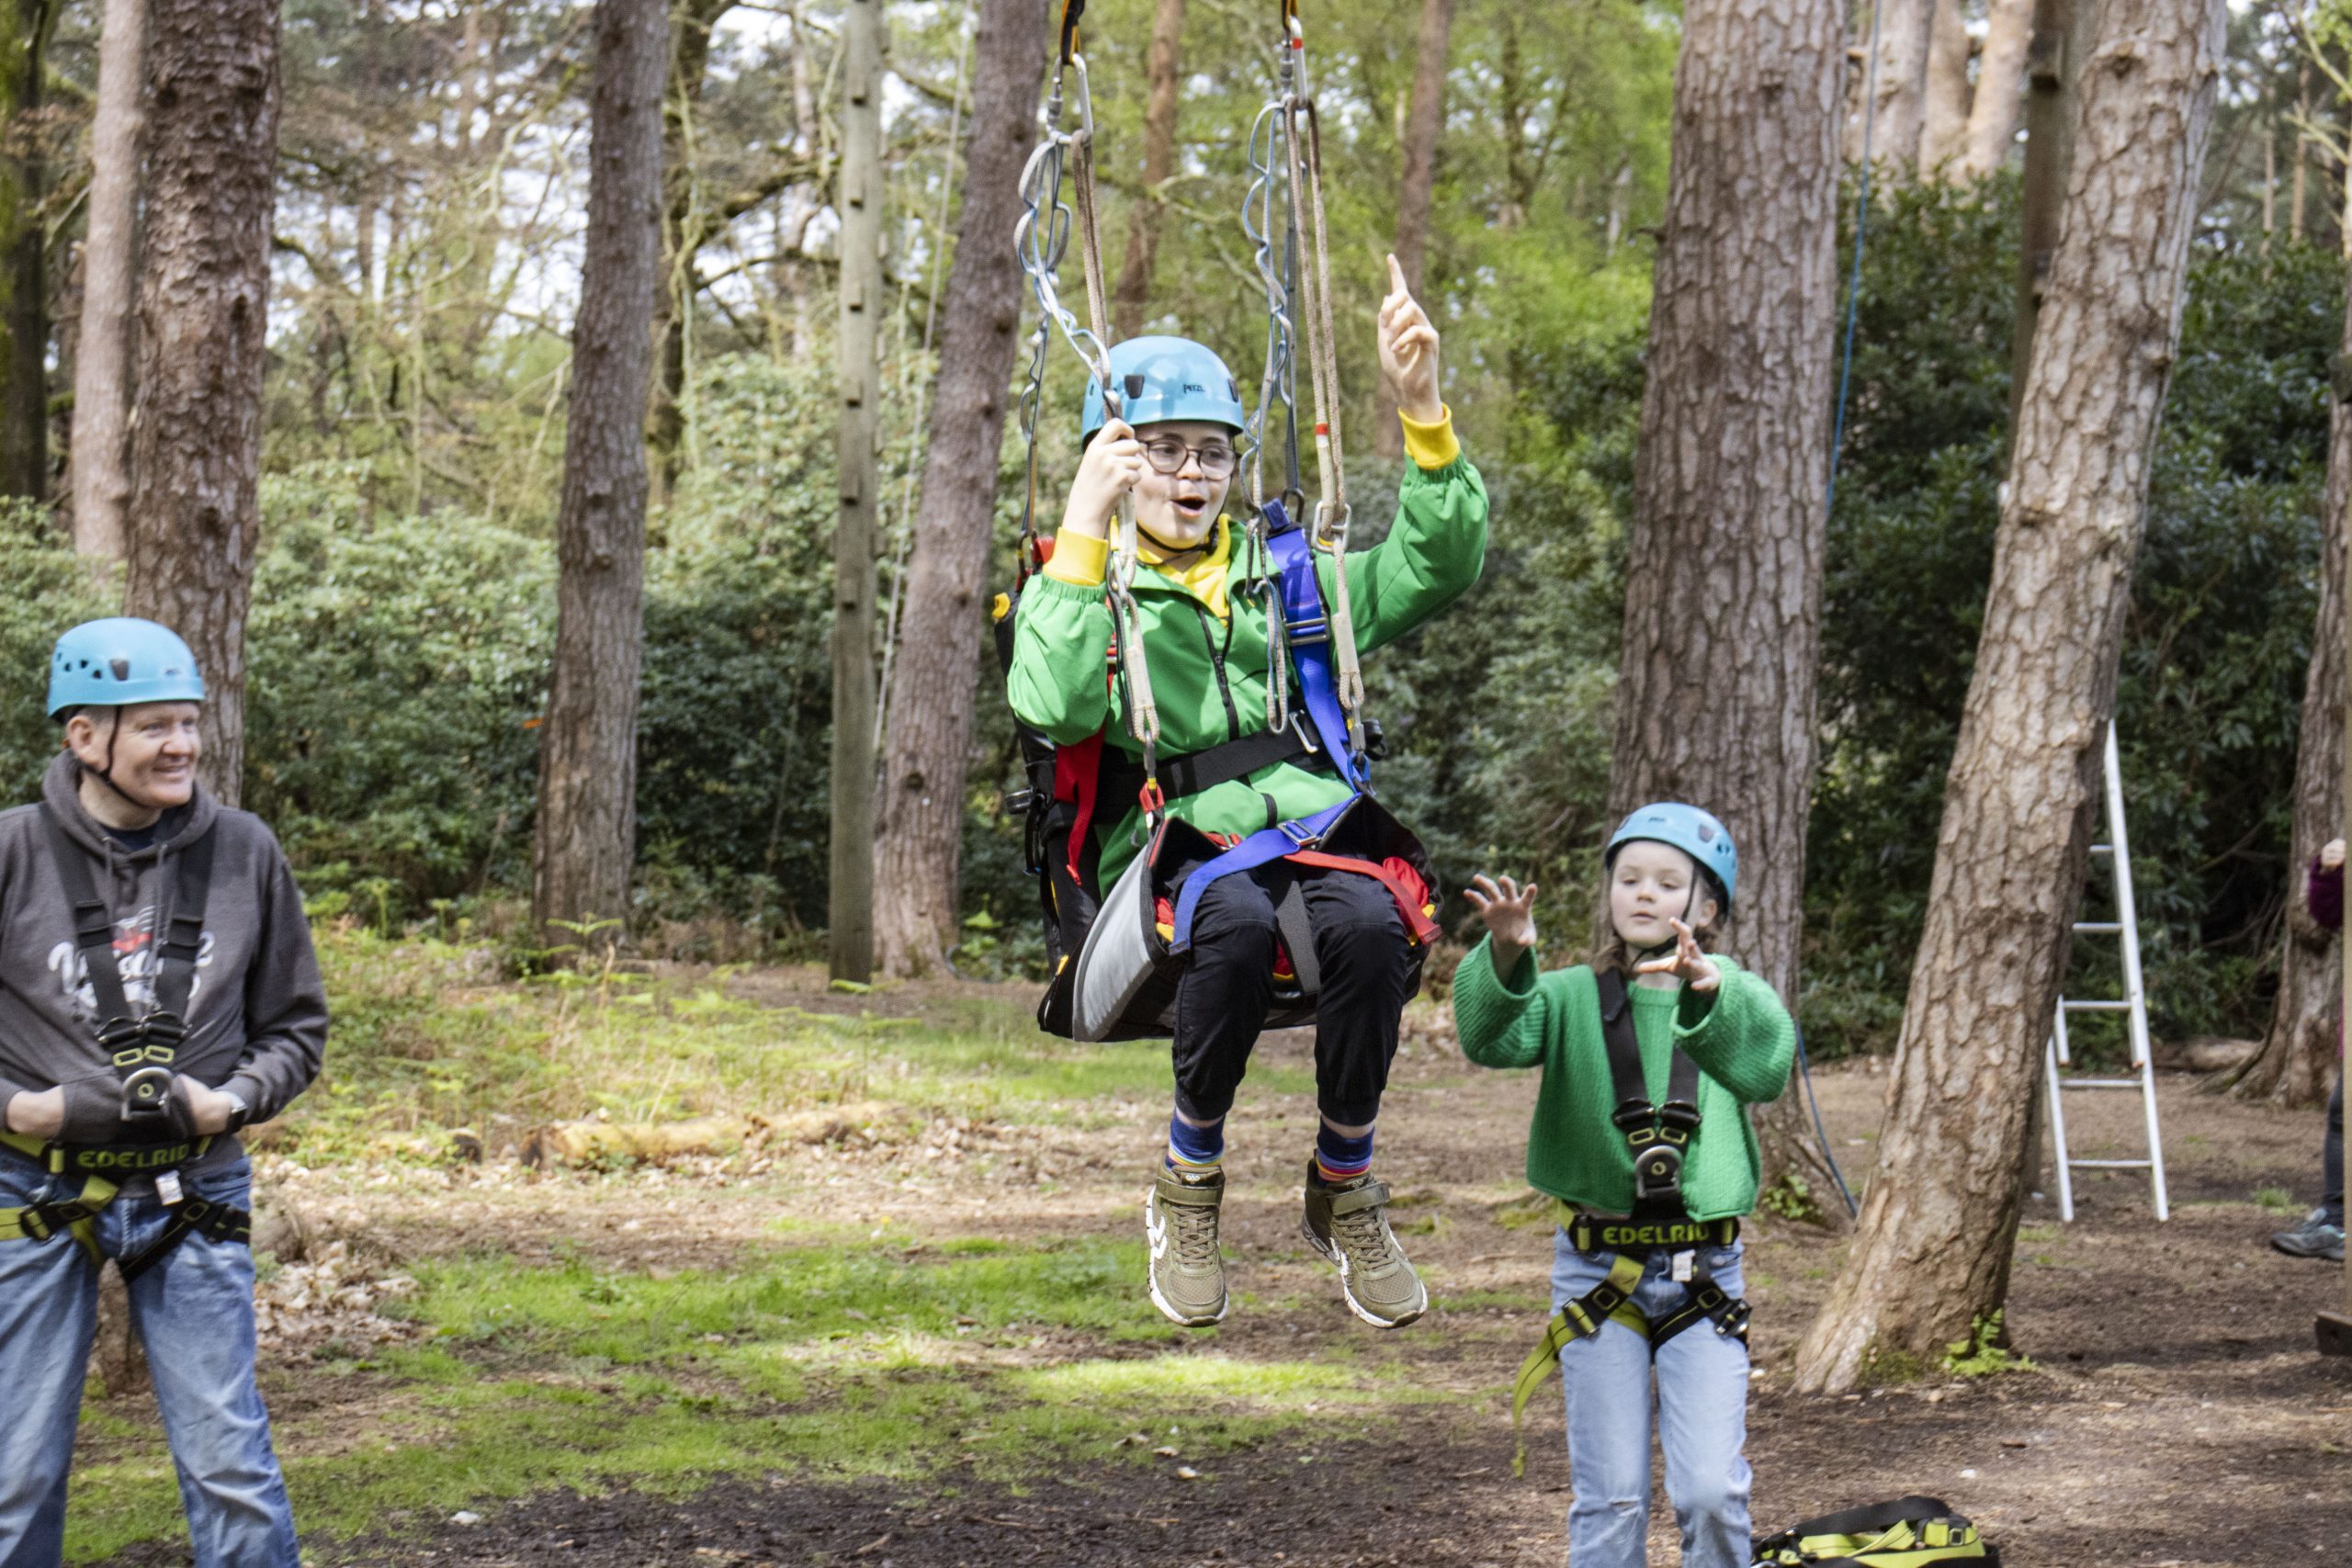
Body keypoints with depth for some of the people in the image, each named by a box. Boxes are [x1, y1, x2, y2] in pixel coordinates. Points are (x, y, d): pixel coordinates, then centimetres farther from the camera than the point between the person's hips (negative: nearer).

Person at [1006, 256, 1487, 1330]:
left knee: (1366, 921, -33)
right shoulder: (1078, 583, 11)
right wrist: (1085, 525, -12)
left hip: (1311, 827, 3)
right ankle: (1189, 1180, -14)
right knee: (1236, 921, -38)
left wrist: (1423, 412, 0)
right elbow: (1058, 710, -11)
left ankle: (1343, 1186, -13)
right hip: (1169, 844, -3)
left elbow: (1438, 569, 11)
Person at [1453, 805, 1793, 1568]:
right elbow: (1495, 1038, -17)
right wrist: (1504, 957, -38)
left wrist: (1710, 991, -41)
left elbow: (1766, 1066, -20)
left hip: (1704, 1271, 0)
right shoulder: (1575, 997, 3)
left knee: (1713, 1490, -8)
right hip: (1597, 1268, 0)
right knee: (1610, 1499, 2)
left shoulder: (1734, 995, 3)